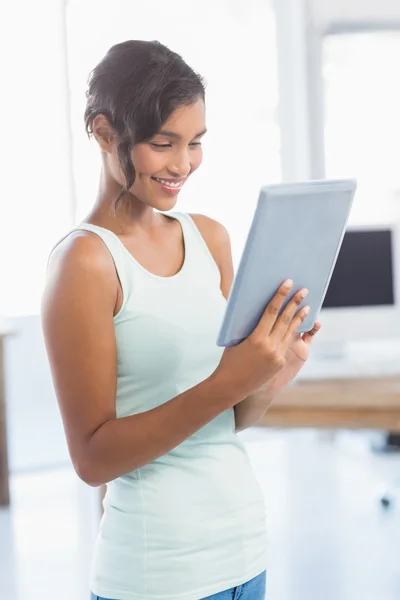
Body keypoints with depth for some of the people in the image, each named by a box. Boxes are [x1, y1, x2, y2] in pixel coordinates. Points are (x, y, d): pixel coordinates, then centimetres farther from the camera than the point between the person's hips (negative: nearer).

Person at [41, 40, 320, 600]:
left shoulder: (210, 237, 4)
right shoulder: (85, 260, -13)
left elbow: (236, 418, 8)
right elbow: (93, 458, -16)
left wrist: (273, 375, -12)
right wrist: (225, 384, -25)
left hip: (244, 542, 6)